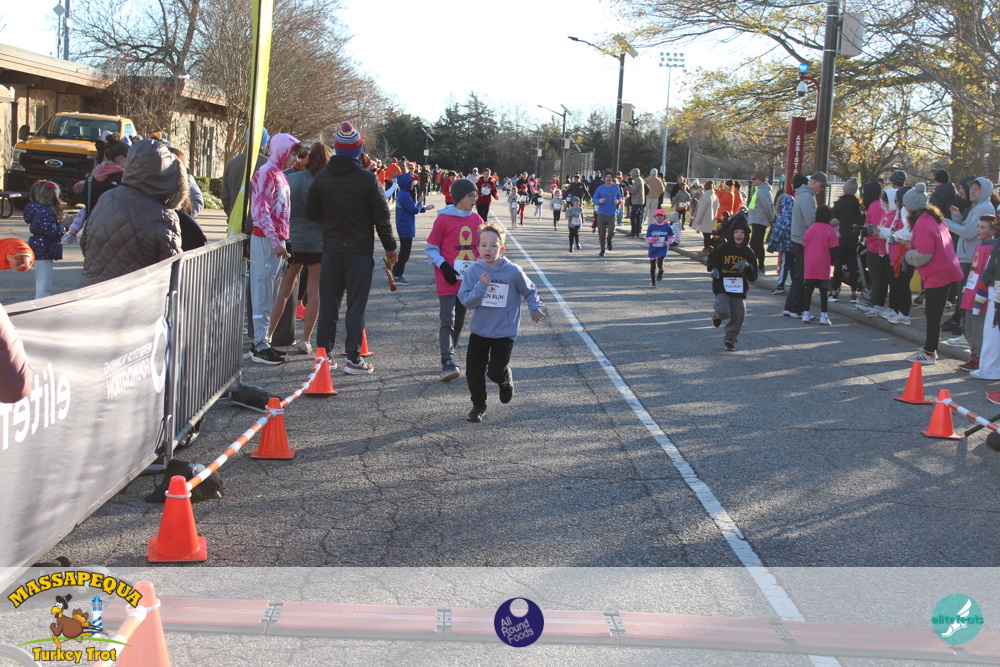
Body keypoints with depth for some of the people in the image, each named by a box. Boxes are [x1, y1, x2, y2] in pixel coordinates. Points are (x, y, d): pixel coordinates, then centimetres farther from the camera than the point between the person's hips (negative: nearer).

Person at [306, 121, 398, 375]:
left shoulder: (321, 178, 2)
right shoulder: (368, 179, -9)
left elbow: (311, 212, 7)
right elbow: (381, 216, -7)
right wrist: (390, 247, 2)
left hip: (330, 251, 3)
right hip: (360, 252, -3)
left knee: (328, 305, 10)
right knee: (356, 305, 1)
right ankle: (353, 358, 2)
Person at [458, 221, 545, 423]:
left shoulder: (513, 272, -15)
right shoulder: (473, 271, -11)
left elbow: (529, 291, 4)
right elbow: (466, 301, -13)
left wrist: (536, 309, 17)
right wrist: (480, 286, -27)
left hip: (504, 332, -2)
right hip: (479, 330, 3)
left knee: (496, 372, -9)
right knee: (473, 371, 3)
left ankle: (506, 382, 28)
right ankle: (478, 405, 27)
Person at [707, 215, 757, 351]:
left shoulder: (748, 253, 4)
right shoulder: (723, 248, -3)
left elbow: (753, 277, 4)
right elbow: (711, 260, 11)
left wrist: (746, 267, -16)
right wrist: (713, 269, -11)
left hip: (739, 289, 3)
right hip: (722, 286, -3)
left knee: (738, 317, 0)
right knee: (724, 312, -20)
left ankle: (730, 339, 23)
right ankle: (717, 314, 19)